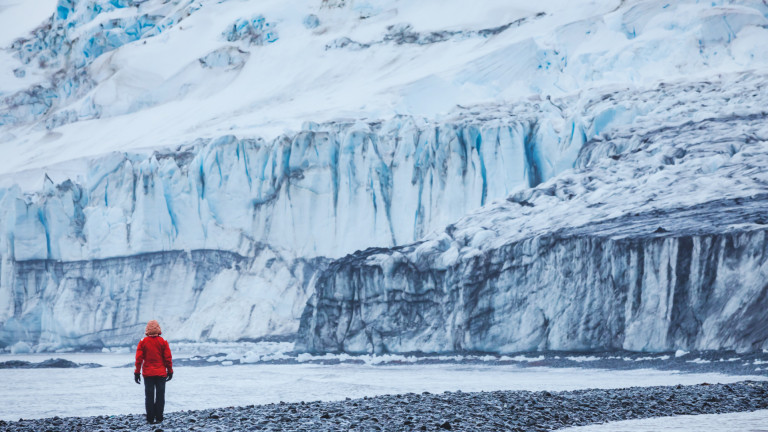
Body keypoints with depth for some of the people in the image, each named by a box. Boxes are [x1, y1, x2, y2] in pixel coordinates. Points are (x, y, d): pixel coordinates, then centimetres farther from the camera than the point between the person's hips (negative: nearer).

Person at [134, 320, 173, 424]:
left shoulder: (143, 342, -4)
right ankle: (158, 417, 3)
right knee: (160, 395, 5)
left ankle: (150, 418, 2)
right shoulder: (163, 342, -4)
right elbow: (168, 358, -2)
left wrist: (137, 373, 4)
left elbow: (138, 359, -3)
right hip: (161, 373, 0)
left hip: (148, 373, 0)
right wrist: (170, 371, 9)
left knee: (149, 396, 5)